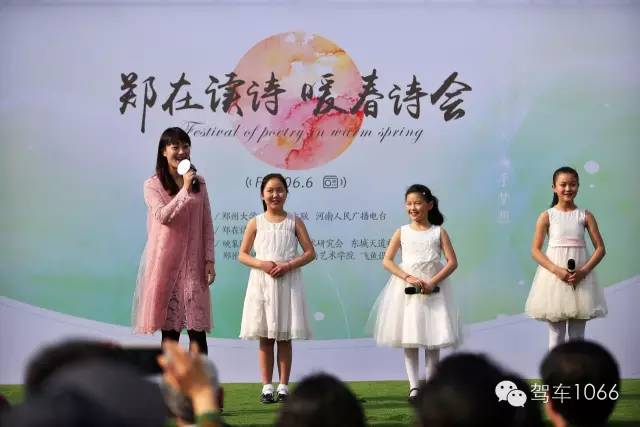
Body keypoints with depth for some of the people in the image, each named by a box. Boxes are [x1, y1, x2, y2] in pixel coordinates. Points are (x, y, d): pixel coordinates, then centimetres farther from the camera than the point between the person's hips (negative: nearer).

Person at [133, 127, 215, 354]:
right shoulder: (153, 185, -1)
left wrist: (209, 259, 2)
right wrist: (185, 190, -18)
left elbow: (207, 224, 8)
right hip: (166, 262, -2)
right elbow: (163, 216, -17)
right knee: (169, 330, 3)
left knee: (197, 331, -2)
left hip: (193, 262, 2)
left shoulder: (199, 183, 8)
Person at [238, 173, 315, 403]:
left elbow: (310, 252, 1)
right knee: (265, 338, 3)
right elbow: (242, 254, 5)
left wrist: (288, 265, -13)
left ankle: (283, 386, 8)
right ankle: (267, 386, 8)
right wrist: (261, 264, -13)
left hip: (287, 282, 0)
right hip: (262, 282, 0)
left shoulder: (294, 222, 4)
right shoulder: (256, 223, 5)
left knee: (284, 338, 2)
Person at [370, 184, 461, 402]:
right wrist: (408, 277, -15)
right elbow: (387, 260, 0)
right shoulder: (402, 232, 7)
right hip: (407, 288, 1)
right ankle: (413, 387, 0)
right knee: (409, 340, -1)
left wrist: (432, 283, -15)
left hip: (433, 289, -1)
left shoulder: (439, 232, 5)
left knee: (433, 339, 1)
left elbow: (452, 262, -2)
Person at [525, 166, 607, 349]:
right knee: (556, 335, 3)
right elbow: (535, 250, -2)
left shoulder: (585, 216, 4)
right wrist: (557, 270, -16)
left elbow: (600, 248, 3)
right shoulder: (547, 216, 1)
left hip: (580, 277, 1)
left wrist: (583, 271, -12)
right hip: (554, 275, -1)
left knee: (577, 336, 5)